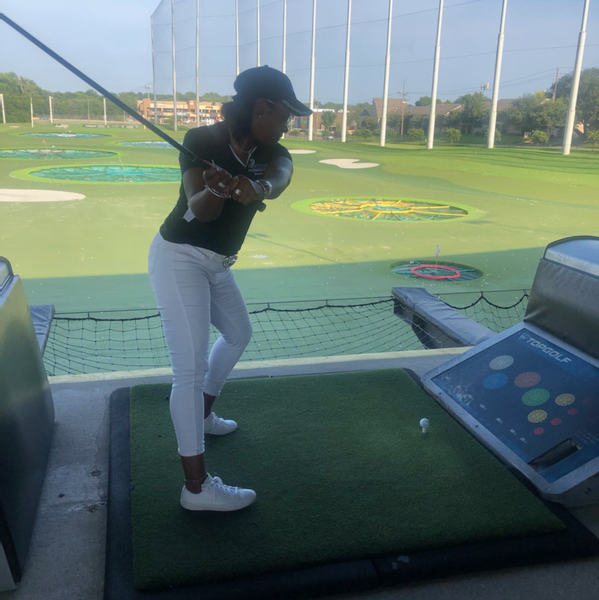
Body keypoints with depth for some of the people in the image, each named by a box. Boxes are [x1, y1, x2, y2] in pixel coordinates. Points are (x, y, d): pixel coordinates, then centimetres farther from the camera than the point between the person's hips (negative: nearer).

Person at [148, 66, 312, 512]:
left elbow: (280, 177, -24)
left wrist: (256, 186, -47)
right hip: (180, 258, -8)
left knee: (239, 334, 24)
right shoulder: (202, 141, -17)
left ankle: (201, 415, 43)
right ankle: (197, 487, -8)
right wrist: (215, 190, -51)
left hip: (217, 264, 8)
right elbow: (199, 210, -28)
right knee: (191, 367, -14)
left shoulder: (270, 152, 0)